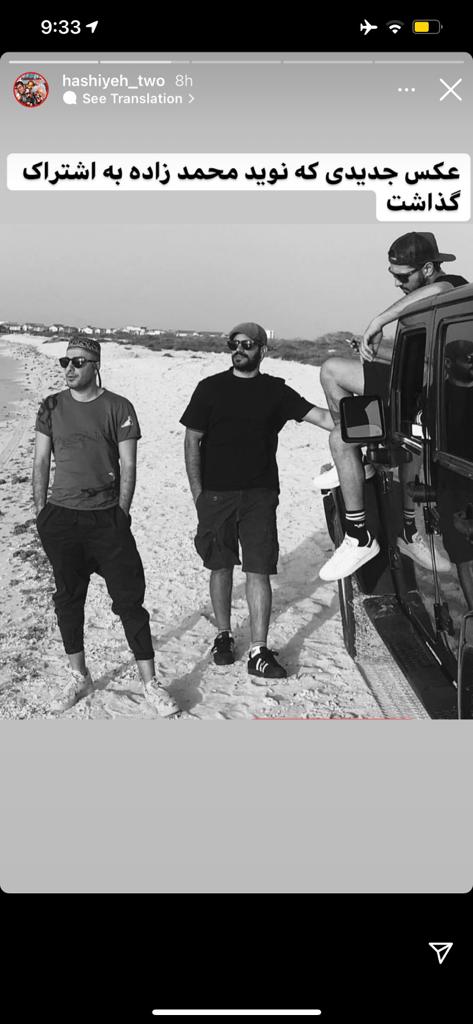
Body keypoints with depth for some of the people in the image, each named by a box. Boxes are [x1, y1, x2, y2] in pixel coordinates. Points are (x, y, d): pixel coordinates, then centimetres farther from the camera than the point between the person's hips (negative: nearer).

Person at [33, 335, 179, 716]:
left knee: (129, 599, -2)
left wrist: (120, 515, -6)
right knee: (68, 598, 11)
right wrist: (41, 513, 3)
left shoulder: (118, 408, -2)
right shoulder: (51, 407, 6)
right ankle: (79, 677, 26)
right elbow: (41, 463, 8)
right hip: (61, 517, 3)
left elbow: (128, 466, -2)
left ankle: (150, 683, 8)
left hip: (107, 517, -3)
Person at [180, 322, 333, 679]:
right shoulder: (210, 388, 3)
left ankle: (259, 652, 2)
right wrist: (198, 492, -2)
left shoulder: (275, 390, 5)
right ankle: (224, 636, 28)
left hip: (259, 495, 0)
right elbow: (192, 441, 3)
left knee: (259, 571, -3)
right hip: (216, 493, 0)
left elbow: (320, 416, -1)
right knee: (221, 567, 10)